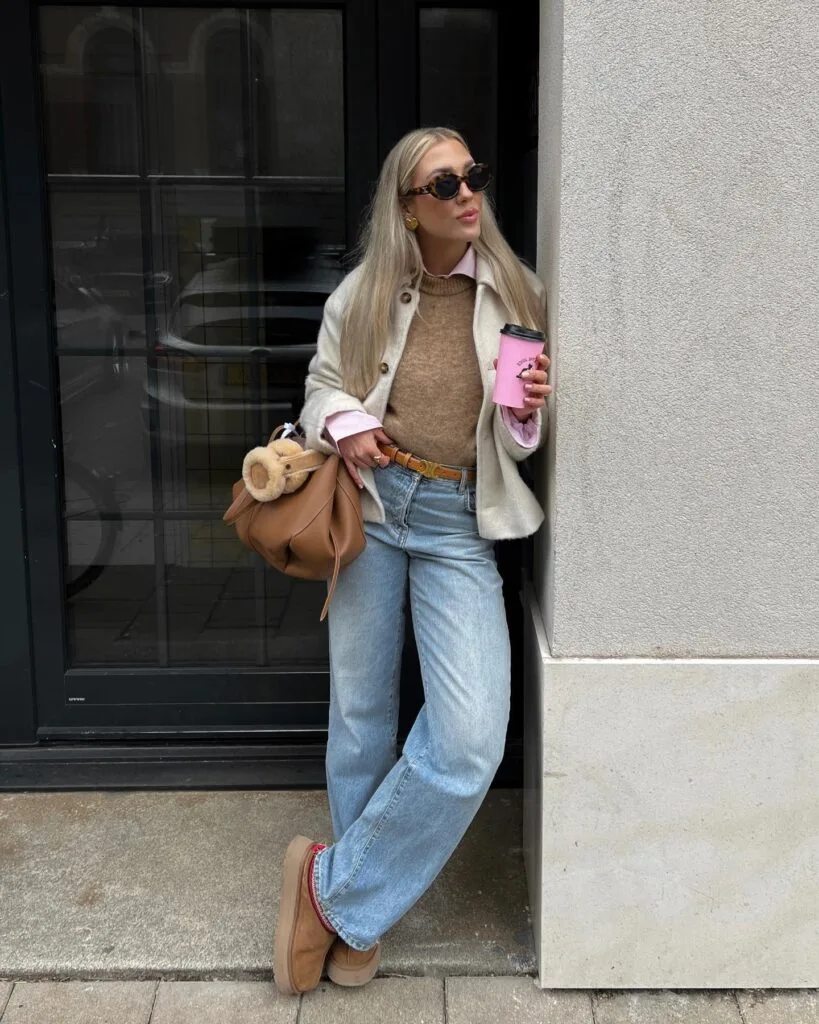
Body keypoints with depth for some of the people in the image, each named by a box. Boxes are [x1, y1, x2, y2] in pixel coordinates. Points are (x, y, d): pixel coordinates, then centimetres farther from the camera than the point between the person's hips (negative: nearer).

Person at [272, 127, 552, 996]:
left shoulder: (515, 295, 4)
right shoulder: (365, 292, 4)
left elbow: (527, 437, 11)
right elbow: (322, 382, 15)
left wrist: (529, 411, -12)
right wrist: (345, 423, -8)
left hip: (459, 521, 0)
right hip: (371, 504, 1)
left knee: (470, 739, -15)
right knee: (361, 712, 10)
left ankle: (337, 887, 9)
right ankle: (357, 911, 32)